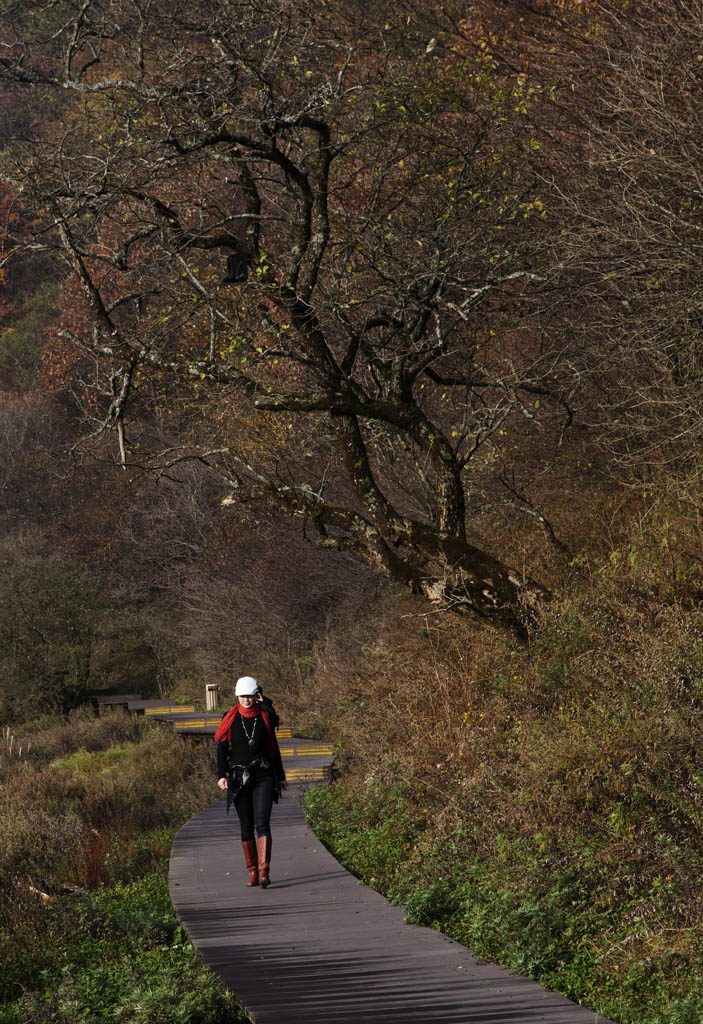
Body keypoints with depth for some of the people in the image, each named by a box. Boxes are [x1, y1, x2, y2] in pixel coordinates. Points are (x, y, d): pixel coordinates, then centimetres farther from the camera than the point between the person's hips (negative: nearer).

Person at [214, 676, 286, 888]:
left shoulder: (265, 717, 6)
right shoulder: (230, 719, 4)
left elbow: (274, 747, 14)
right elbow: (222, 748, 1)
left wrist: (280, 776, 17)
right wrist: (221, 775, -11)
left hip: (263, 777, -1)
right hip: (239, 777, 1)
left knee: (262, 822, -15)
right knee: (246, 827, 6)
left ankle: (264, 871, -25)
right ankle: (253, 872, 16)